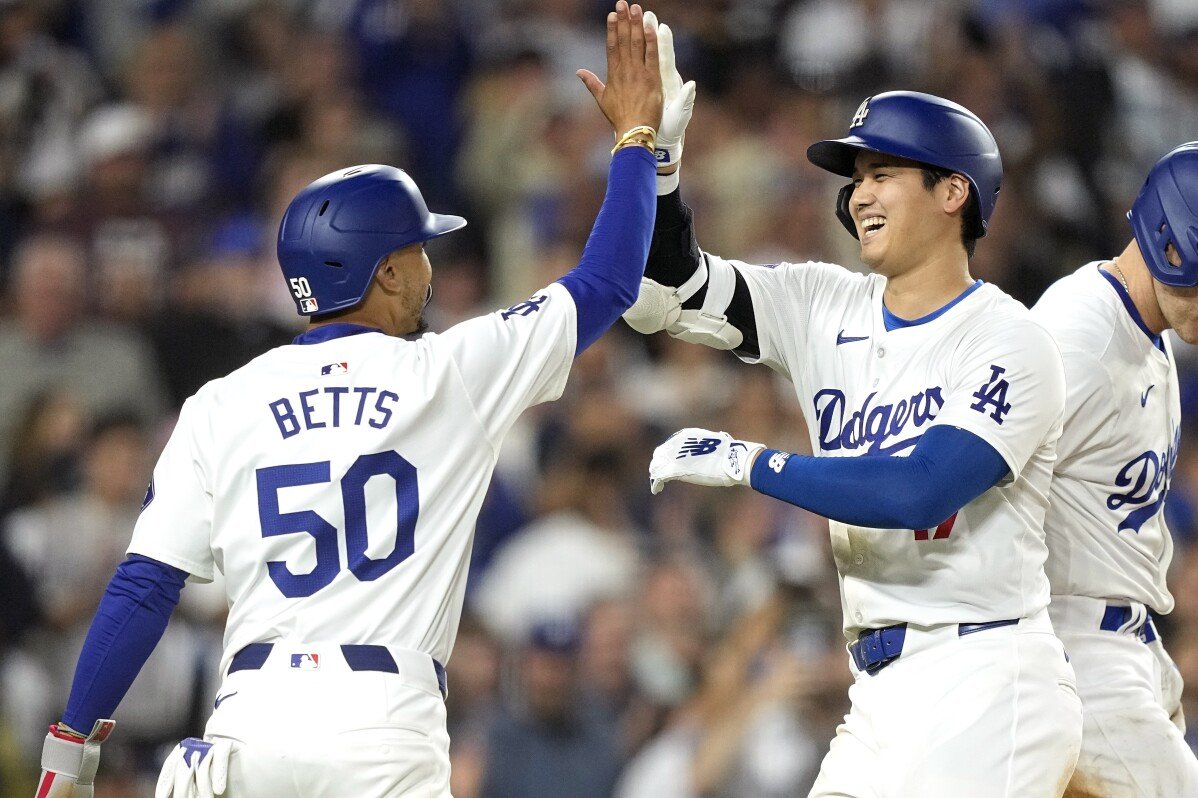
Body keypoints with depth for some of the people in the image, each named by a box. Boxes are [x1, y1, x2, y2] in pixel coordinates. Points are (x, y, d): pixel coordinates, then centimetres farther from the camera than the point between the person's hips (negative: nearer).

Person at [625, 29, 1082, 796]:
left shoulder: (1008, 342, -9)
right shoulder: (826, 310, 11)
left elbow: (915, 493, -21)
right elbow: (665, 288, 6)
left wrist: (749, 465, -15)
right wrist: (655, 161, -9)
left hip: (985, 689, -7)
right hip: (884, 690, 7)